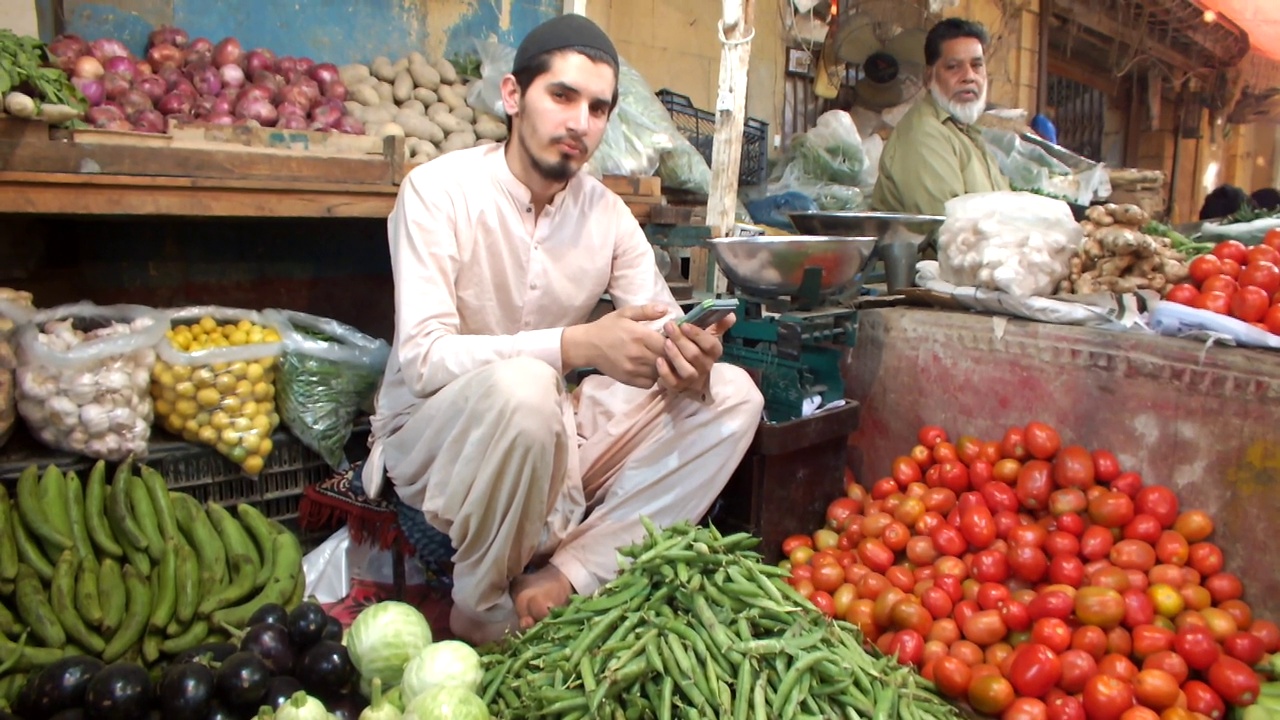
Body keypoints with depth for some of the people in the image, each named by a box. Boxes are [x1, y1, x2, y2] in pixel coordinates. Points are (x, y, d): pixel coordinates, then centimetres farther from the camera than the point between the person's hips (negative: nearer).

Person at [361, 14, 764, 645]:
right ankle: (483, 613, -12)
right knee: (520, 386, -39)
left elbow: (666, 334, -3)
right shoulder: (440, 190, -15)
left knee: (734, 394, -9)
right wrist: (577, 344, -38)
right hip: (429, 437, -5)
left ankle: (562, 580, -18)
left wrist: (689, 364, -28)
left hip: (547, 436, 6)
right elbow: (421, 358, -26)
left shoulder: (607, 213, 0)